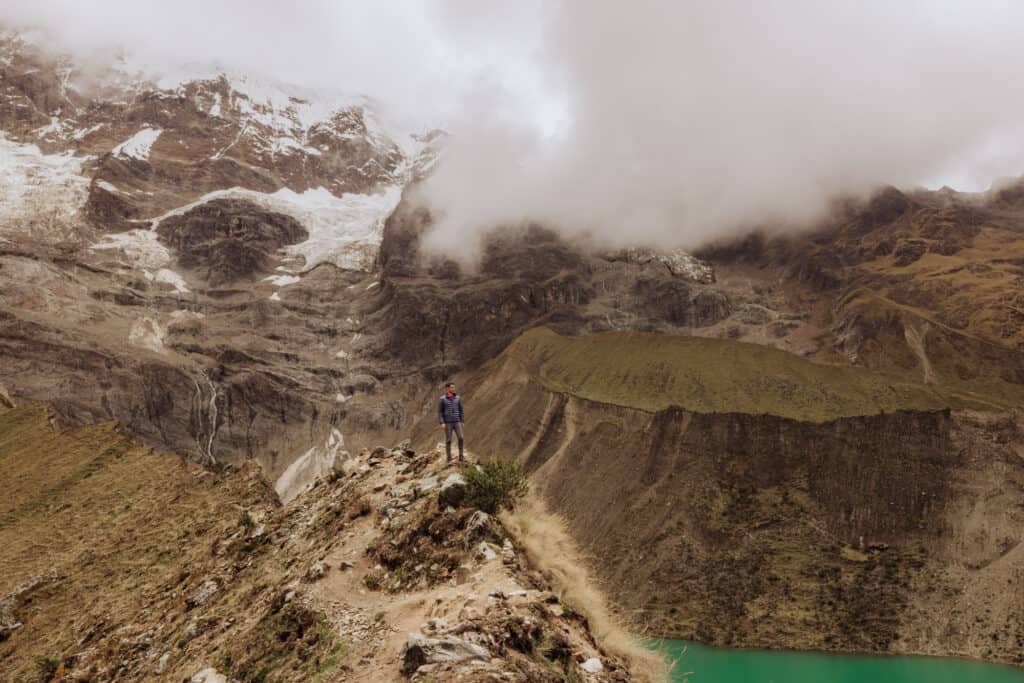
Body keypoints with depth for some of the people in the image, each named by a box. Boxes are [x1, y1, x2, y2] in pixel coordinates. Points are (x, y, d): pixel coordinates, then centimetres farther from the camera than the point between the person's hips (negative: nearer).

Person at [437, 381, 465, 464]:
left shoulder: (457, 398, 6)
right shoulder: (442, 399, -5)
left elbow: (460, 410, 13)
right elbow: (439, 412, -6)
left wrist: (462, 421, 10)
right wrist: (442, 423, -16)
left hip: (456, 422, 3)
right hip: (447, 423, -3)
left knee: (460, 438, -9)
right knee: (448, 441, -1)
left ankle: (461, 457, 0)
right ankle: (449, 460, 8)